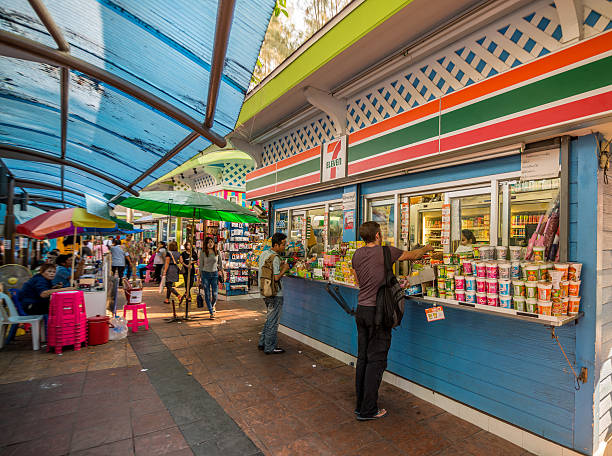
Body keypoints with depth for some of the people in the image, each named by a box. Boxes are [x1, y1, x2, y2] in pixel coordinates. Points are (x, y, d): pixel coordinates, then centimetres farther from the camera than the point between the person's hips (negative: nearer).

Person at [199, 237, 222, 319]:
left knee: (215, 294, 1)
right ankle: (211, 313, 8)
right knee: (207, 294, -1)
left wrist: (221, 271, 7)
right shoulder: (203, 253, -3)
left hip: (215, 274, 1)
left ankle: (213, 305, 35)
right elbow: (201, 265, 2)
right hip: (205, 274, -1)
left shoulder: (217, 252, 1)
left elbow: (220, 263, 13)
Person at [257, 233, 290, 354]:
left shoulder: (264, 253, 8)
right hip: (275, 294, -9)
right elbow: (276, 278, -25)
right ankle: (269, 348, 14)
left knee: (270, 319, 22)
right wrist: (284, 269, -11)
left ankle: (262, 343, 29)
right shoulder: (275, 258, -20)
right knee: (273, 321, 3)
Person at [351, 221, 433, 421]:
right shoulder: (386, 252, -11)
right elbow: (412, 255, 5)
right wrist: (427, 248, 25)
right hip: (377, 312, -6)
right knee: (375, 360, 3)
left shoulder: (357, 254, 5)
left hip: (361, 309, 6)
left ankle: (360, 404, 26)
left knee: (362, 358, 14)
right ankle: (368, 410, 13)